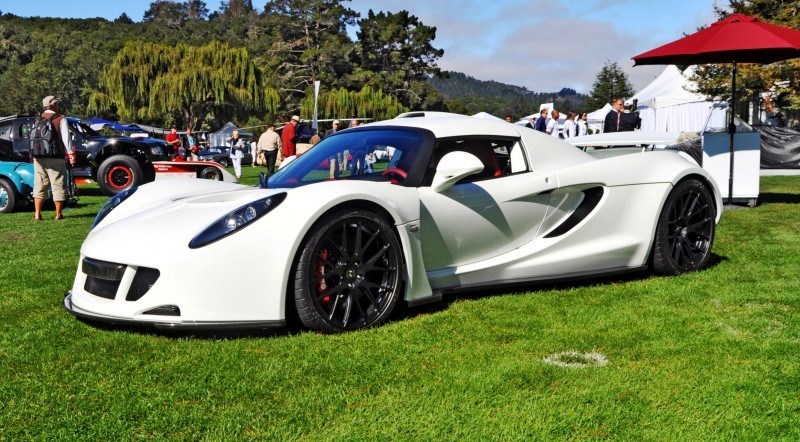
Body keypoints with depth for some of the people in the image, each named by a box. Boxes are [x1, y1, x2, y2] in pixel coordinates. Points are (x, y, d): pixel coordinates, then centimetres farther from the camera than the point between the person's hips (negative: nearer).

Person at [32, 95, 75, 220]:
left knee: (39, 185, 9)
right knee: (58, 185, 1)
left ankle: (37, 214, 6)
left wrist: (34, 156, 18)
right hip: (55, 158, -5)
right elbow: (66, 138, -8)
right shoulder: (61, 119, -4)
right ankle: (58, 214, 3)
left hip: (38, 158, 5)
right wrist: (71, 155, -5)